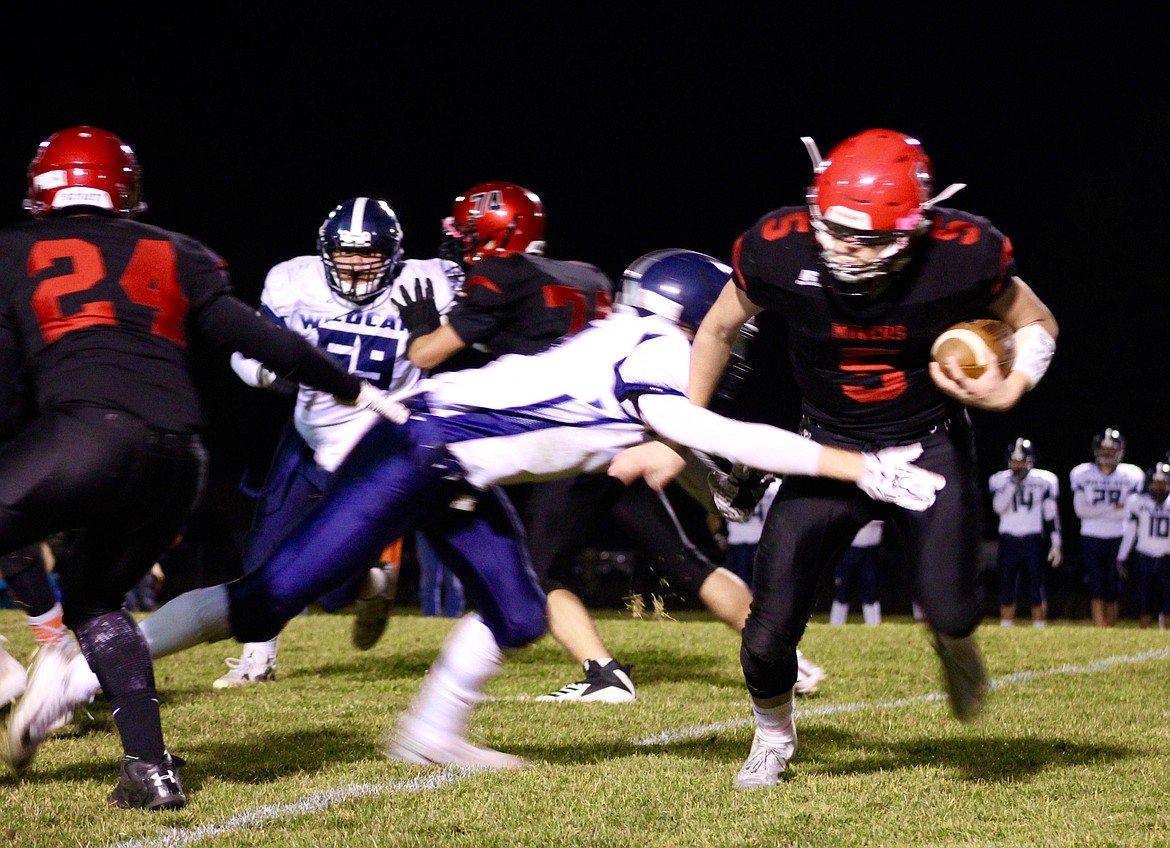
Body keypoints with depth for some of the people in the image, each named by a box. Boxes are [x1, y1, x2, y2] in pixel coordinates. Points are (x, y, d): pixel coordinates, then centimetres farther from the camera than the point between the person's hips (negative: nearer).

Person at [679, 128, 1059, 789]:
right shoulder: (780, 251, -24)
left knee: (951, 612, -14)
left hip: (932, 447, -1)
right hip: (832, 451, 1)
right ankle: (774, 737, 30)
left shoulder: (963, 256, -25)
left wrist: (1009, 391, -22)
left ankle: (955, 643, 28)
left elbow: (1037, 324, -3)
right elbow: (719, 332, -2)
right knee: (772, 627, -5)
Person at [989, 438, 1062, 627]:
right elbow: (998, 507, -13)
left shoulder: (1044, 480, 2)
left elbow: (1051, 514, 4)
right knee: (1007, 591, 2)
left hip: (1033, 540, -1)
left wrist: (1056, 544, 0)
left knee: (1036, 590, -2)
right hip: (1008, 539, 1)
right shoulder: (1000, 480, 3)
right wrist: (1014, 483, -17)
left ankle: (1039, 627, 0)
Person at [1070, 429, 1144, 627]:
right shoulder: (1082, 474, 3)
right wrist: (1114, 509, -12)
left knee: (1112, 593, 3)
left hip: (1118, 538, 1)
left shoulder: (1130, 475, 3)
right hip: (1091, 538, -1)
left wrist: (1097, 511, -12)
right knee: (1096, 590, -8)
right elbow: (1080, 509, -6)